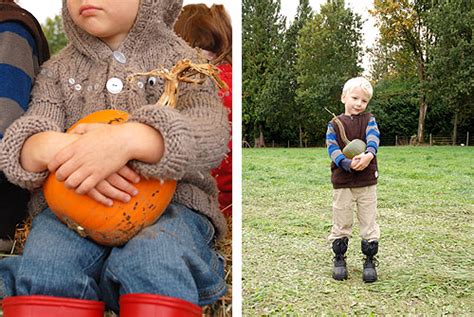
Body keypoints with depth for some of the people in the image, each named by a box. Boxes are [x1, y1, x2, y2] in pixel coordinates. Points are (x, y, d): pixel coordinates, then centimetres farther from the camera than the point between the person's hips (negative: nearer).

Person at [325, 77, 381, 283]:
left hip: (367, 181, 0)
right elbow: (332, 148, -9)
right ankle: (339, 259, 24)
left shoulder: (369, 120, 5)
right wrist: (348, 164, -27)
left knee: (369, 222, 6)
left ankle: (370, 260, 20)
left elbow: (373, 139, -14)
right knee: (341, 223, 8)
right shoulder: (335, 124, 4)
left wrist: (369, 155, -37)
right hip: (342, 182, 0)